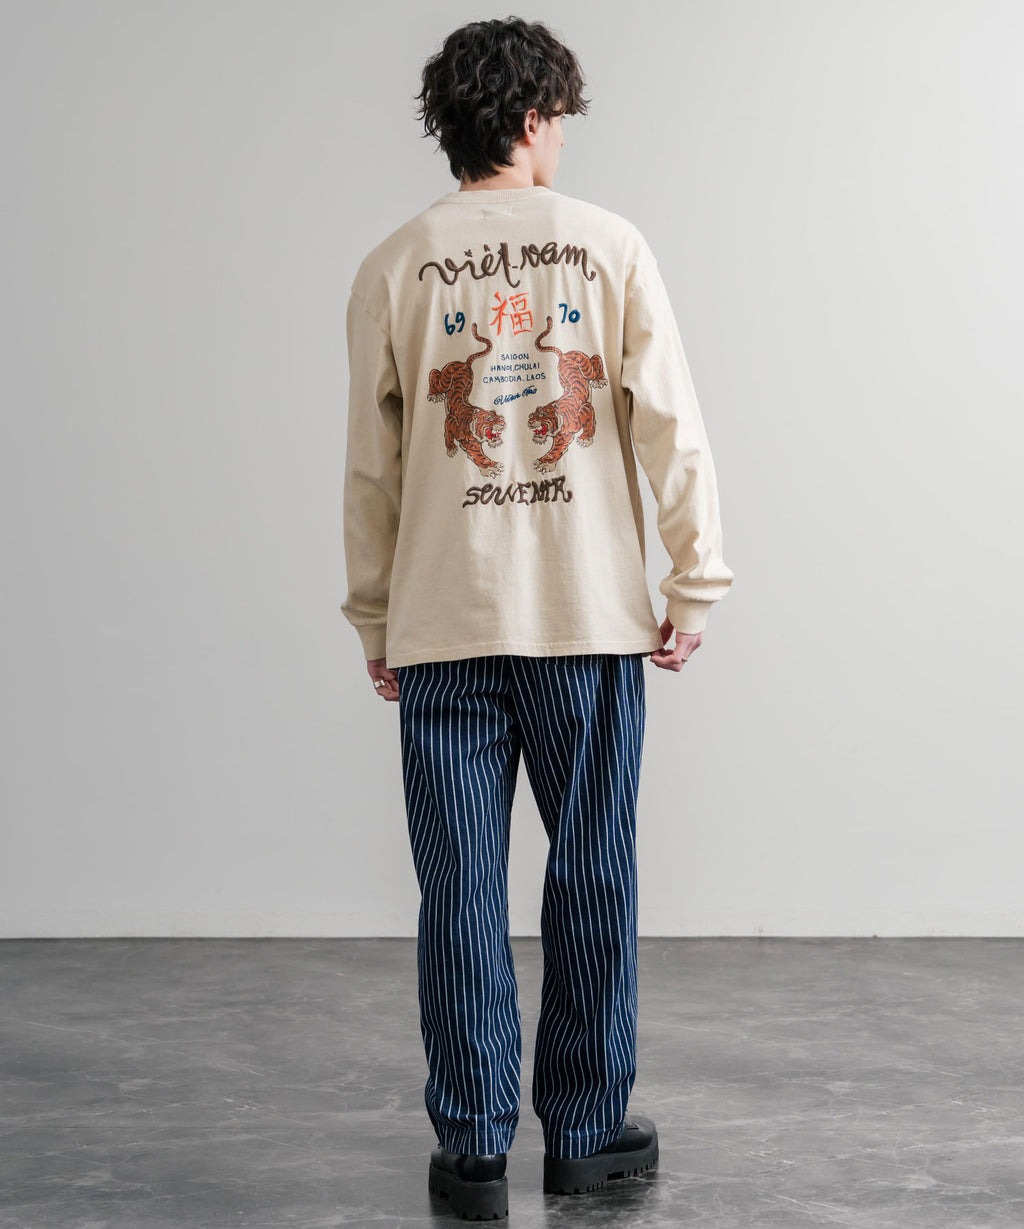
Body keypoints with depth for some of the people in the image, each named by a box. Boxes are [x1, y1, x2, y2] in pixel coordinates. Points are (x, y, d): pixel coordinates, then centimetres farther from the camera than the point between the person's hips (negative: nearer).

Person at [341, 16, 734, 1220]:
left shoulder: (394, 266, 3)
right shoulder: (609, 246, 1)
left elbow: (371, 463, 4)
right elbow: (672, 427, -2)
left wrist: (375, 622, 12)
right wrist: (694, 587, 5)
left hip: (443, 626, 1)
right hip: (592, 619, 0)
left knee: (461, 890, 6)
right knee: (591, 880, 9)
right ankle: (587, 1132, 19)